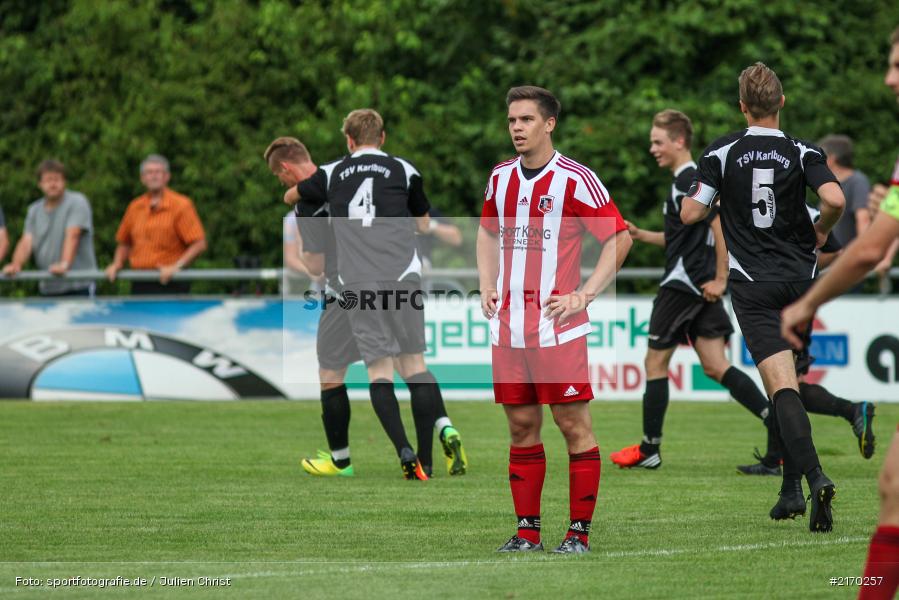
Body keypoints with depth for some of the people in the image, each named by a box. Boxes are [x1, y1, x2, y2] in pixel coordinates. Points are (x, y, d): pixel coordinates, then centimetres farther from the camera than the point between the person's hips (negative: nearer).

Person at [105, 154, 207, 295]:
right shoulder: (135, 207, 13)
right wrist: (116, 264, 8)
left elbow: (199, 245, -8)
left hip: (170, 284, -5)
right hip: (140, 285, 5)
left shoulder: (181, 205, -3)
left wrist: (175, 267, -17)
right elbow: (124, 243, 26)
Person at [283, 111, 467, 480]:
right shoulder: (403, 170, 11)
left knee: (378, 370, -1)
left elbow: (290, 196, 33)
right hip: (402, 276, 0)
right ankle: (445, 429, -11)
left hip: (357, 283, 0)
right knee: (414, 364, 6)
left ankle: (405, 453, -14)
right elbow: (424, 226, 21)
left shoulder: (332, 174, 15)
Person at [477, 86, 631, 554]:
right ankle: (527, 531, 12)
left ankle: (579, 531, 1)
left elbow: (619, 237, -6)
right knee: (521, 426, 7)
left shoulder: (575, 179, -8)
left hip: (558, 326, -6)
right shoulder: (500, 178, 11)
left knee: (573, 425, -4)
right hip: (508, 326, 6)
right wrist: (487, 287, 15)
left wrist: (586, 294, -11)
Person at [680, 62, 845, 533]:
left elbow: (690, 213, -5)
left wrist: (713, 198, 17)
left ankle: (815, 477, -31)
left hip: (753, 284, -2)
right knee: (785, 383, 18)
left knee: (781, 386, -11)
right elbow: (835, 199, -18)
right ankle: (791, 489, 17)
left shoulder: (721, 153, -3)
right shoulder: (802, 153, -2)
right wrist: (821, 231, 3)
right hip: (800, 279, 2)